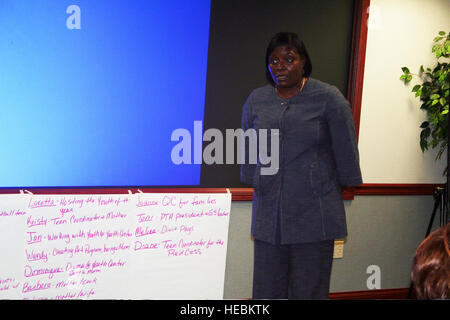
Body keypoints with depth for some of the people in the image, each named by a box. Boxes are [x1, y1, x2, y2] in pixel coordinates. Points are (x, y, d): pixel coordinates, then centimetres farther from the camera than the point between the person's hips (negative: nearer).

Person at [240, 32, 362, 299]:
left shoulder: (328, 98, -5)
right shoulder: (256, 100, 8)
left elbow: (346, 151, 2)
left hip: (314, 216, -4)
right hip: (268, 215, 4)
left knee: (308, 292, 0)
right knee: (266, 291, 5)